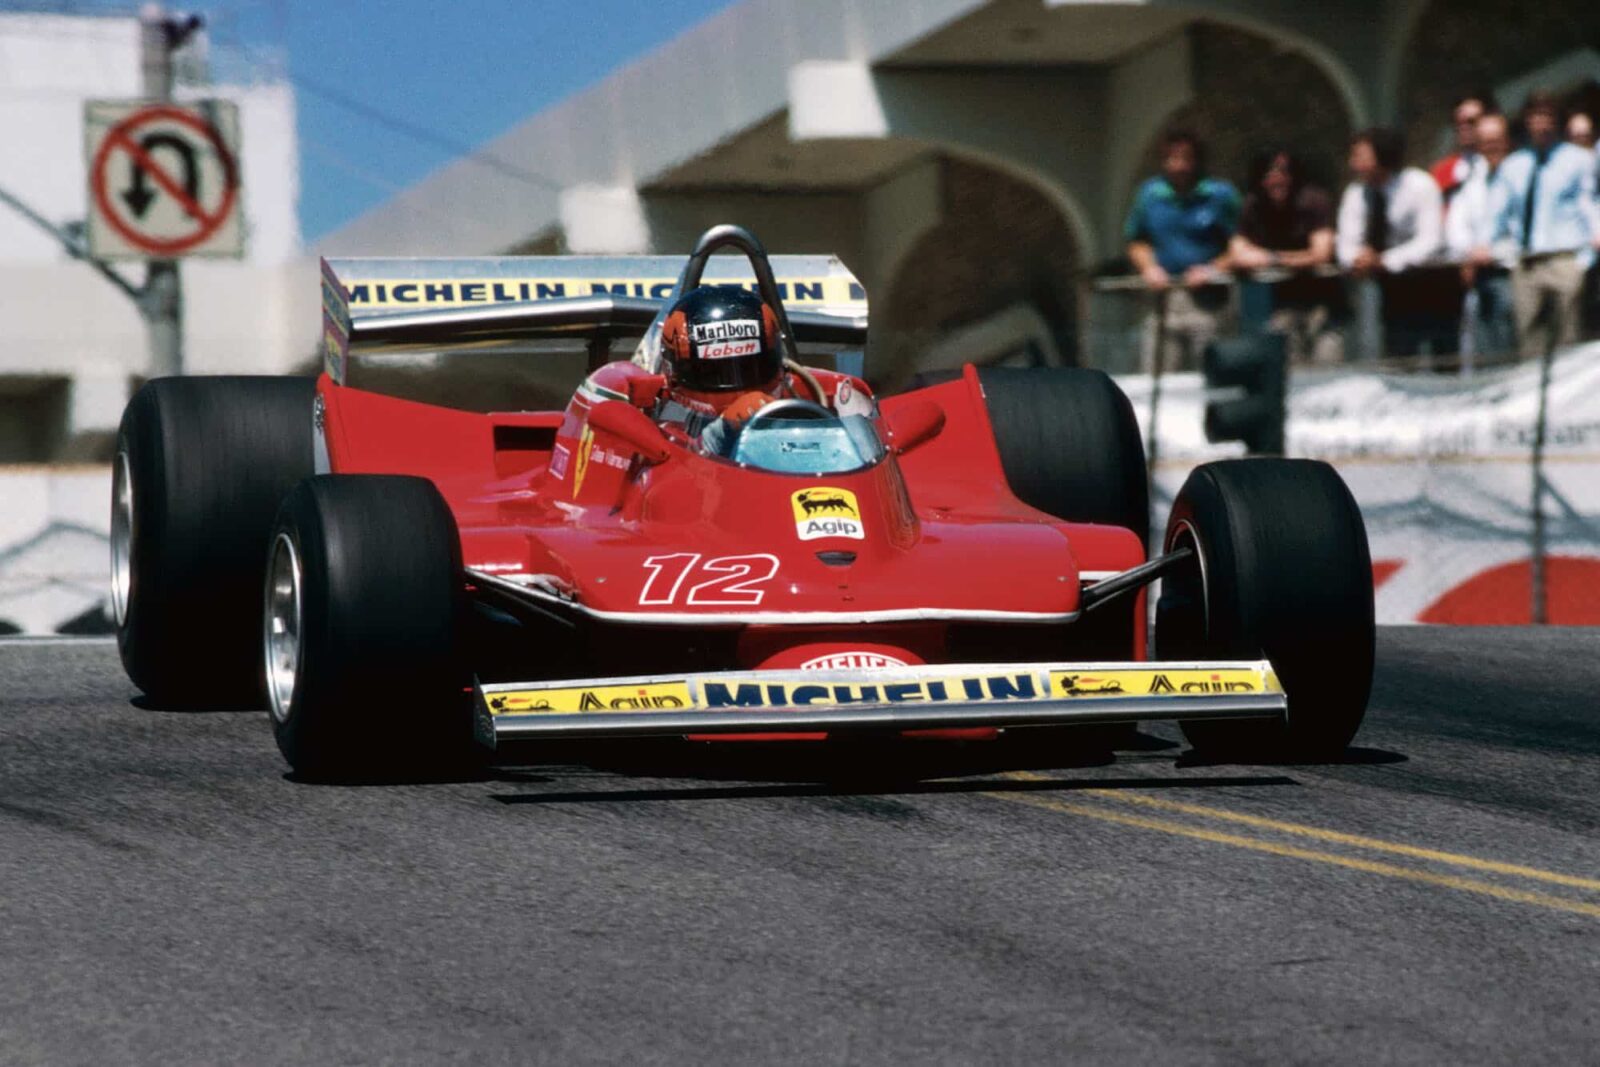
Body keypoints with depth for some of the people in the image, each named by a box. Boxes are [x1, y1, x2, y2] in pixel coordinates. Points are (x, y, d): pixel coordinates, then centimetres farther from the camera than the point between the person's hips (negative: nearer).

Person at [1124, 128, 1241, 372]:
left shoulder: (1221, 195, -1)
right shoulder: (1150, 194, 10)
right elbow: (1137, 242, 20)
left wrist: (1215, 269, -13)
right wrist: (1148, 267, 2)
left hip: (1206, 299, -3)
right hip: (1163, 301, 3)